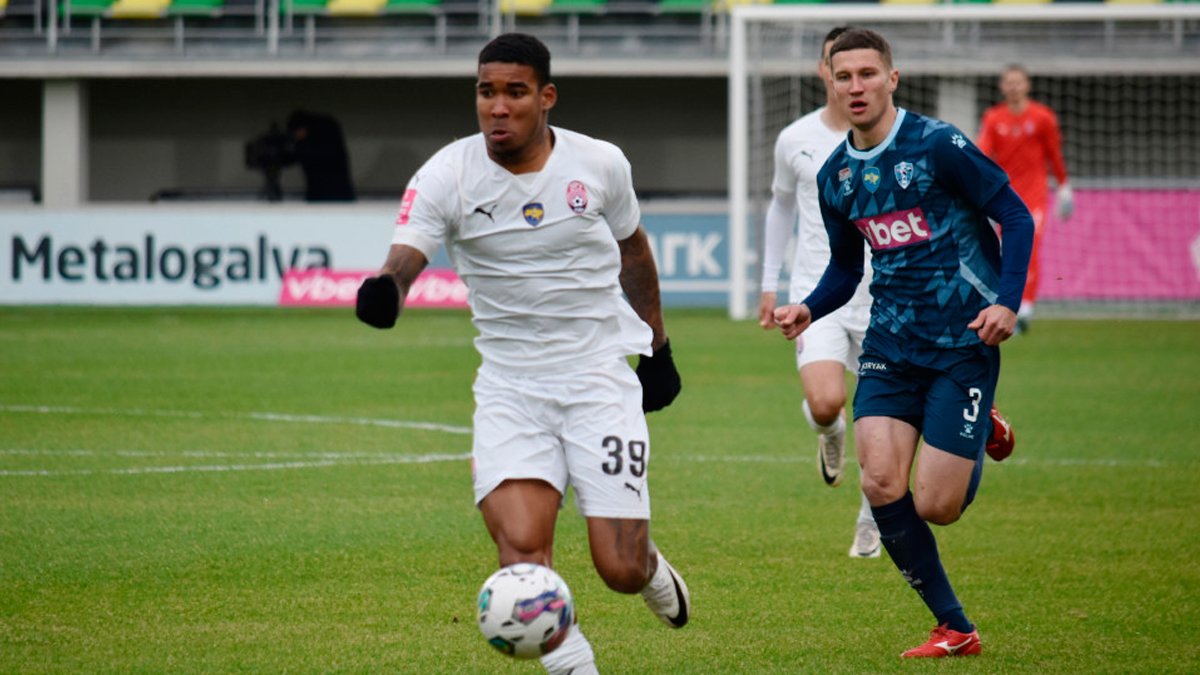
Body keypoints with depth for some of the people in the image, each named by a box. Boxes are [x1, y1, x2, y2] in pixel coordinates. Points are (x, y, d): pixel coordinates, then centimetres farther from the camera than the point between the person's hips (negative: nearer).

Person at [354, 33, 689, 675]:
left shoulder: (600, 164, -3)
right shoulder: (447, 176, -10)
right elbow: (404, 257, -24)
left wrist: (657, 348, 21)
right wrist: (384, 292, -48)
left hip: (600, 378, 0)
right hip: (510, 385, 0)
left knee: (620, 570, -4)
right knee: (521, 544, -23)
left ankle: (653, 569, 34)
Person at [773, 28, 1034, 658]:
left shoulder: (936, 144, -11)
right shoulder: (835, 176, 8)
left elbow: (1015, 216, -7)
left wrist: (1007, 300, -19)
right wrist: (808, 310, 1)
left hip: (963, 343, -5)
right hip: (890, 344, 5)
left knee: (934, 507, -8)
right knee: (880, 485, -13)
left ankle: (978, 442, 29)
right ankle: (955, 629, 2)